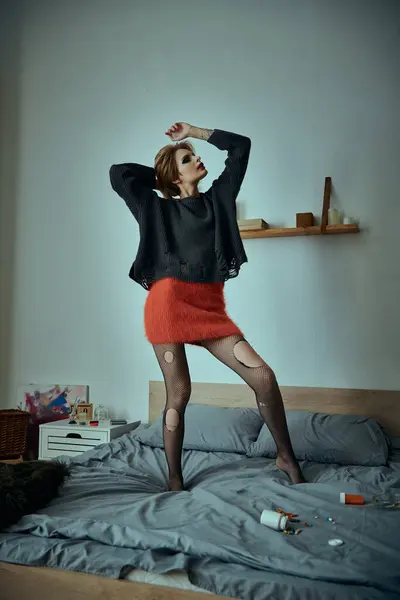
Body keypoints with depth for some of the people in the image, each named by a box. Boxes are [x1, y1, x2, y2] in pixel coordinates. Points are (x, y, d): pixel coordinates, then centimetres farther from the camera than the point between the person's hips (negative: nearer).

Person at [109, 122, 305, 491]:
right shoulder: (158, 208, 13)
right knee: (179, 394, -1)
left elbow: (241, 146, 20)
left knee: (264, 376, -7)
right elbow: (118, 173, 9)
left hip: (210, 307, 3)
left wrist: (194, 132, 24)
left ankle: (286, 457, 12)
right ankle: (175, 481, 16)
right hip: (170, 303, -2)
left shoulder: (218, 197, 18)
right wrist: (156, 175, 21)